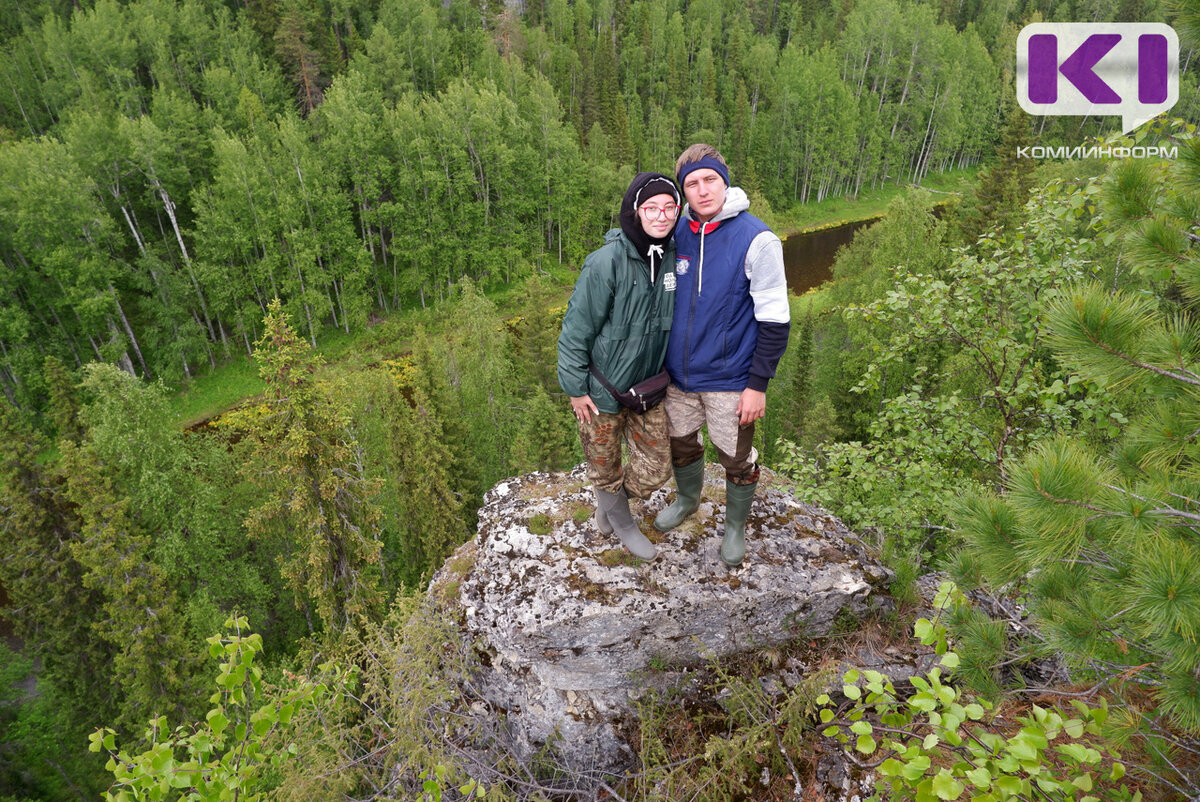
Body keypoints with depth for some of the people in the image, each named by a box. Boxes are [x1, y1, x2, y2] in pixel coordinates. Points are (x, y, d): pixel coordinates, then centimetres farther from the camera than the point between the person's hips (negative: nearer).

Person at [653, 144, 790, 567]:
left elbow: (774, 320, -14)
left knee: (737, 459, 12)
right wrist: (659, 359, 13)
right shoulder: (678, 232, -1)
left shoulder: (756, 240, -16)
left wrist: (758, 384, -15)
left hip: (729, 380, -4)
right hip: (679, 373, 5)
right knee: (681, 443, 22)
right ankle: (687, 499, 51)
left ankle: (736, 525, 38)